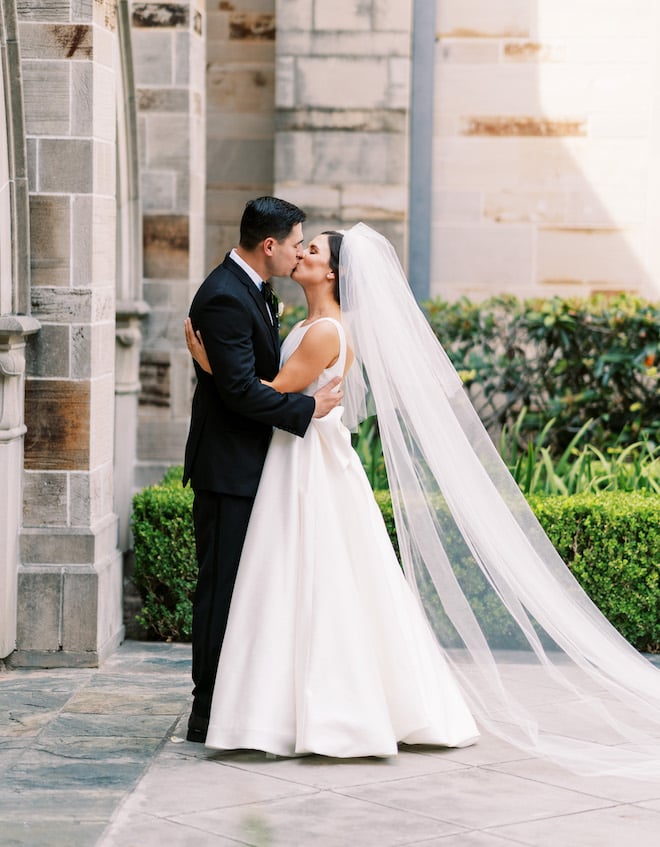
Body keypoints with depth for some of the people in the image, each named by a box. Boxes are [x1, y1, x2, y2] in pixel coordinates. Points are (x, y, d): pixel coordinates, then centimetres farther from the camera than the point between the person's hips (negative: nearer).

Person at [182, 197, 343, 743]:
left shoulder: (249, 289, 13)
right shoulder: (224, 298, -20)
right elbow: (241, 389, -24)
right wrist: (307, 408, -16)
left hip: (249, 463, 10)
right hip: (228, 467, -10)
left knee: (245, 586, 13)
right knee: (223, 587, -5)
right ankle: (209, 714, 2)